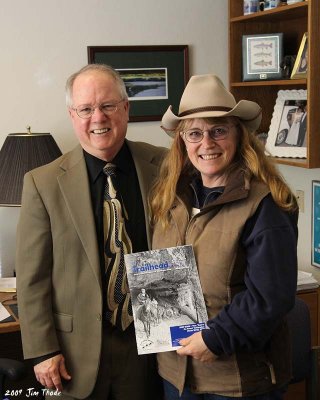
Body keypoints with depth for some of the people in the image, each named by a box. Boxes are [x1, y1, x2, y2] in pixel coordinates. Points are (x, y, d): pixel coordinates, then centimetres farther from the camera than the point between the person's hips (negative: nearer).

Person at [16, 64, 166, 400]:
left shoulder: (163, 167, -5)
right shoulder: (43, 183, -8)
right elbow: (31, 278, -5)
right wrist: (43, 352, -7)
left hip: (149, 338, 1)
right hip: (78, 348, -1)